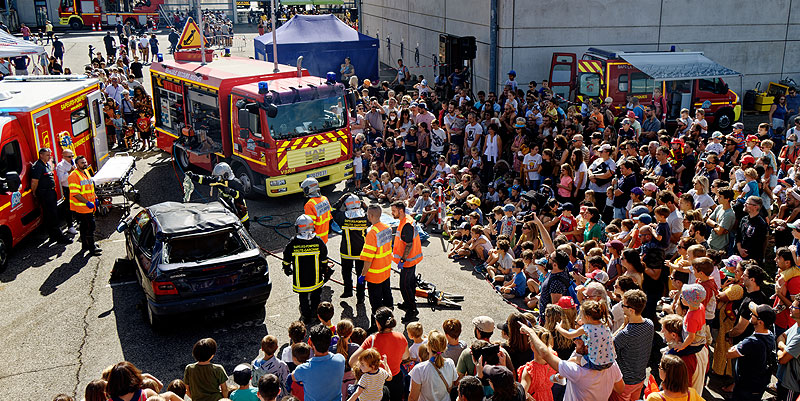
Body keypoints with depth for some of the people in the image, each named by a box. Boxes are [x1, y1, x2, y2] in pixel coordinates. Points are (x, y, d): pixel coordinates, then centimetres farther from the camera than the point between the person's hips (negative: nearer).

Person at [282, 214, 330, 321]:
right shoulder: (318, 241, -11)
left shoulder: (293, 243, -16)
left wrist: (287, 268, 16)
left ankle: (306, 316, 27)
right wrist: (325, 271, 14)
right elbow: (324, 259, -1)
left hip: (300, 279, -1)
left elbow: (287, 258, -4)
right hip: (316, 279, 1)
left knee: (304, 297, 16)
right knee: (316, 296, 22)